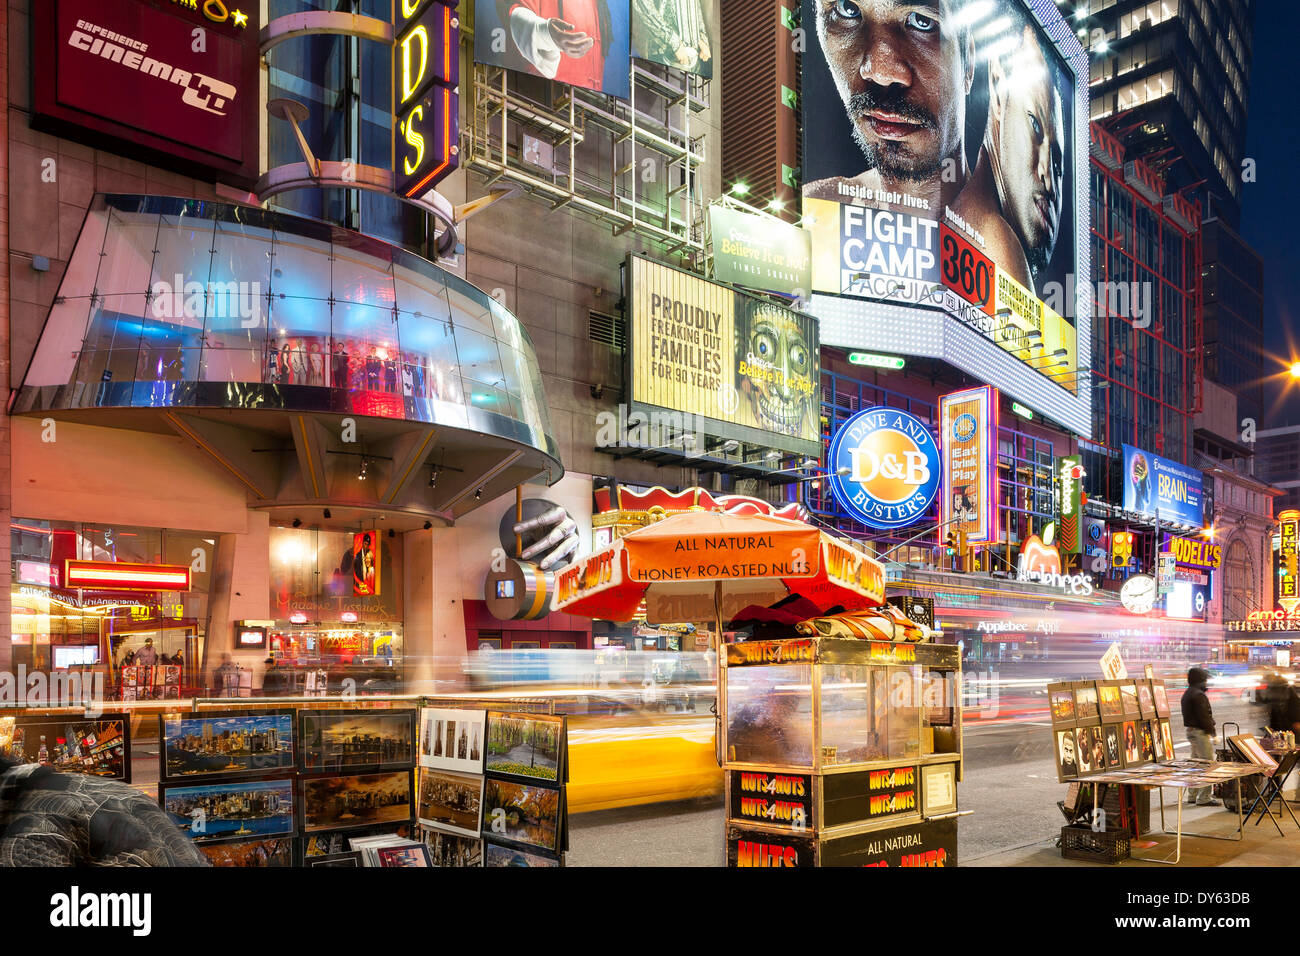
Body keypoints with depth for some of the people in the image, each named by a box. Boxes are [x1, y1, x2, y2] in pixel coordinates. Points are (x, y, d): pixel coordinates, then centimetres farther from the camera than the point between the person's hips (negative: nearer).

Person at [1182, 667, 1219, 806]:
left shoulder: (1187, 694, 16)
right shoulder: (1198, 695, -16)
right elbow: (1204, 716, -20)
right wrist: (1212, 732, -14)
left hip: (1191, 730, 11)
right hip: (1201, 732, -11)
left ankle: (1192, 796, 22)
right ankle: (1204, 798, -8)